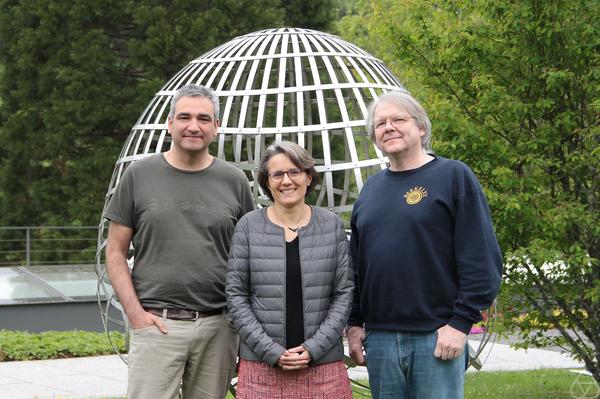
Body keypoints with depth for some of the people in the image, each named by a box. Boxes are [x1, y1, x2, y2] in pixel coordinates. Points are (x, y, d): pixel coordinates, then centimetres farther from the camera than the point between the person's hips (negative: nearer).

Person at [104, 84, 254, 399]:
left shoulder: (234, 181, 8)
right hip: (156, 324, -2)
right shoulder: (139, 175, 4)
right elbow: (115, 252, 5)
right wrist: (135, 312, -6)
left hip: (218, 326, 2)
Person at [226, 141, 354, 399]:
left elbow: (344, 293, 2)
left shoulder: (331, 225, 3)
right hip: (262, 365, 0)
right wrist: (271, 351, -8)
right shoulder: (248, 227, 1)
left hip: (323, 363, 1)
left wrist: (314, 348, -8)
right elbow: (236, 295, 0)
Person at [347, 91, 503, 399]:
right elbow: (355, 264, 18)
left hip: (437, 336, -5)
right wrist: (354, 323, 11)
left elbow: (482, 260, -8)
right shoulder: (371, 188, 14)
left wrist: (461, 323, -13)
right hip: (379, 337, 5)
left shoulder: (454, 176, -3)